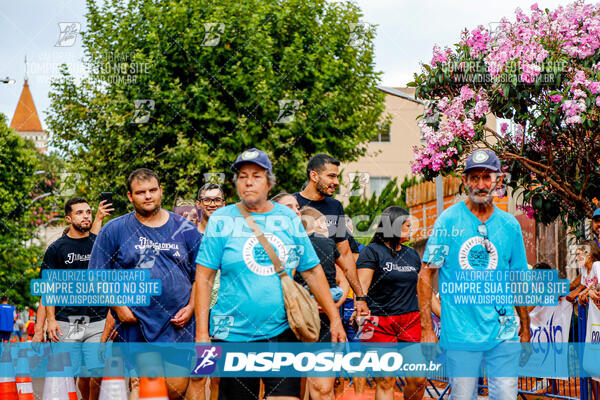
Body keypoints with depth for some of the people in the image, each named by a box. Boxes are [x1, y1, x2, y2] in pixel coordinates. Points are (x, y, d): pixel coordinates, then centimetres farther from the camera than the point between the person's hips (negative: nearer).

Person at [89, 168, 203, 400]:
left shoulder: (184, 229, 9)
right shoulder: (114, 230, 5)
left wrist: (191, 307, 0)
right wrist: (118, 307, -4)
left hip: (178, 323, 1)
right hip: (134, 324, -1)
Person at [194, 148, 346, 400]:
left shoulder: (289, 219, 8)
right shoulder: (221, 220, 0)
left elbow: (312, 271, 13)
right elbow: (204, 277, -1)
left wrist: (334, 318, 9)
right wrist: (202, 332, -7)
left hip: (283, 332, 2)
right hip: (234, 335, -2)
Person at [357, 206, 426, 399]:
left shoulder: (412, 255, 18)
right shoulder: (372, 251, 0)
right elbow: (361, 286, -8)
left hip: (410, 321, 5)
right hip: (380, 322, -5)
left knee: (418, 379, -1)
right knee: (386, 381, -7)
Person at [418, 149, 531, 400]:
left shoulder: (510, 225, 7)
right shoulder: (448, 221, -2)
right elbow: (426, 275, -2)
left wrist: (525, 332, 13)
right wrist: (427, 329, -7)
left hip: (503, 334, 2)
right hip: (460, 333, -2)